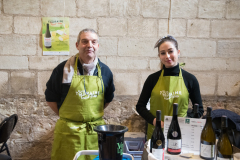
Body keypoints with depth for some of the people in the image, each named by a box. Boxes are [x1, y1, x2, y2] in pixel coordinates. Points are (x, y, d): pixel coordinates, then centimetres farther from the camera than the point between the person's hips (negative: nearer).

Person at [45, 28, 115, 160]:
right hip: (69, 131, -2)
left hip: (96, 130, 3)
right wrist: (65, 116, 0)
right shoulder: (63, 69, -3)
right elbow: (50, 98, 3)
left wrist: (93, 114, 10)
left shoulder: (105, 71, 6)